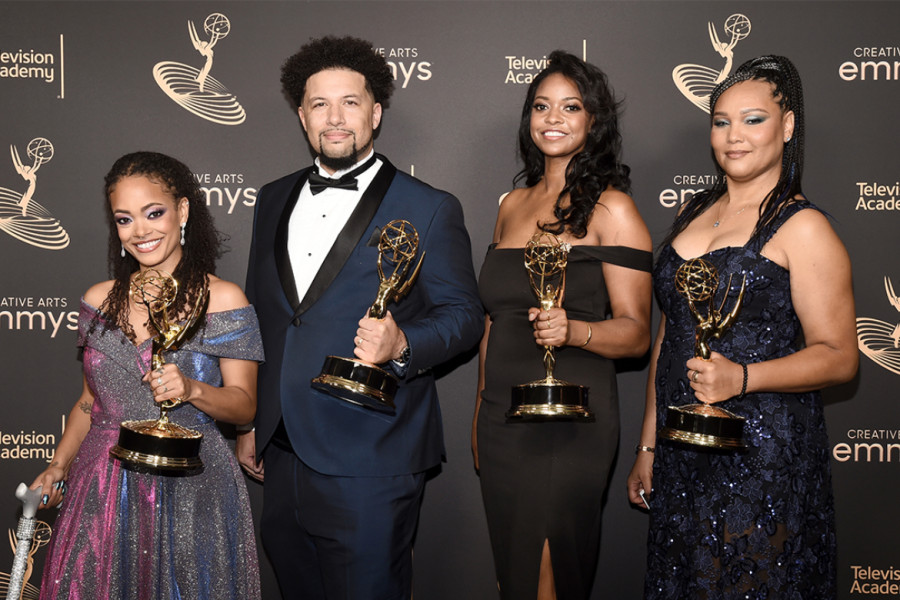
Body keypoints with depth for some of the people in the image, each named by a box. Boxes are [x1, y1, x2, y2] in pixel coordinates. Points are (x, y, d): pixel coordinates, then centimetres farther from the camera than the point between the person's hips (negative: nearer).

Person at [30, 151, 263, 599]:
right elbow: (91, 399, 15)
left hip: (189, 487, -4)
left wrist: (191, 389, -23)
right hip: (103, 490, 4)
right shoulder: (100, 300, 7)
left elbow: (244, 405, -5)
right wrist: (60, 465, 2)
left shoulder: (222, 300, -6)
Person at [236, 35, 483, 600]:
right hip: (284, 452, 6)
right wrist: (250, 423, 18)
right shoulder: (274, 199, 12)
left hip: (370, 460, -5)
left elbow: (464, 314, -5)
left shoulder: (430, 209, -5)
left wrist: (401, 344, -25)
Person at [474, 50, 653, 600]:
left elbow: (635, 332, -8)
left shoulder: (611, 208, -6)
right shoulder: (513, 205, 12)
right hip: (500, 417, 6)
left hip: (568, 417, -6)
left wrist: (572, 330, -27)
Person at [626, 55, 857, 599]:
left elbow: (839, 356, -11)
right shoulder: (694, 213, 12)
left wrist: (742, 377, -26)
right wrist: (648, 444, 16)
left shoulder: (803, 227, -8)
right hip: (682, 454, 6)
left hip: (761, 457, -6)